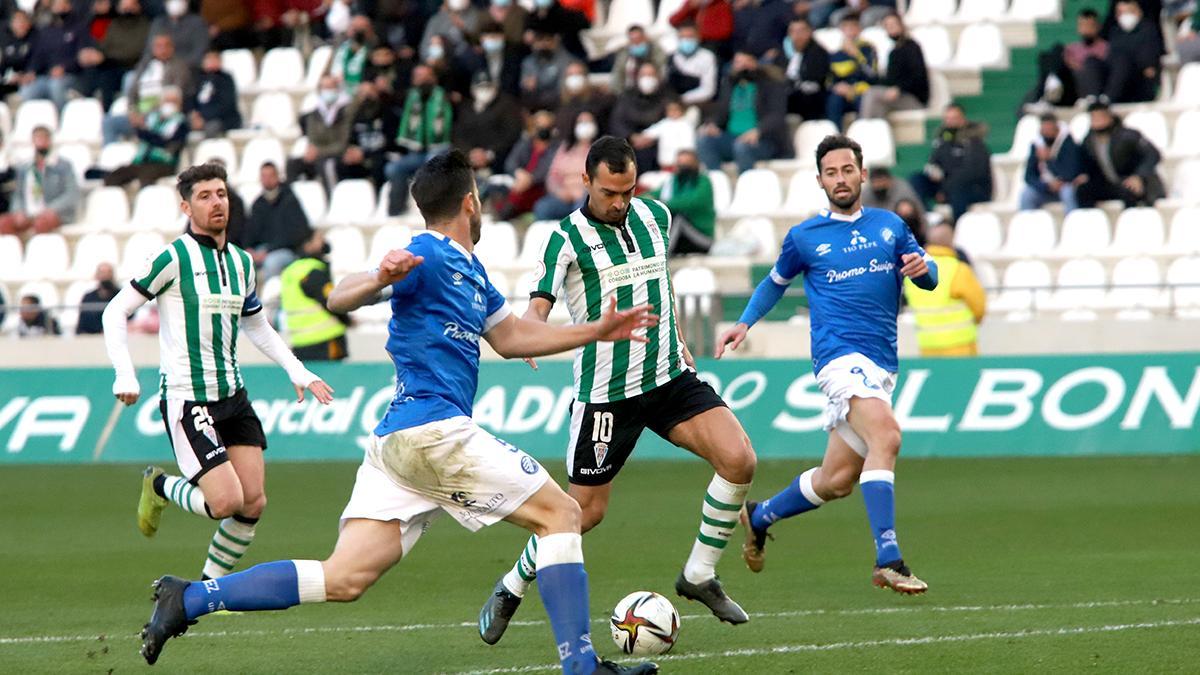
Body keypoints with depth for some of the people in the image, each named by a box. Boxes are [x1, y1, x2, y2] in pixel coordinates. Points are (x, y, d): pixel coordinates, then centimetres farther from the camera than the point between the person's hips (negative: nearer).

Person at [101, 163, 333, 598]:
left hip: (232, 395, 7)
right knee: (226, 501, -15)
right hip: (186, 399, -7)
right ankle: (160, 488, 15)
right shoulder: (174, 259, -9)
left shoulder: (241, 262, 12)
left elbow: (256, 325, 27)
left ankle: (210, 587, 17)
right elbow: (115, 312, -6)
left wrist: (297, 371, 17)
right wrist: (124, 377, -14)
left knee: (253, 503, -1)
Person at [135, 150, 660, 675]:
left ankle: (187, 599, -3)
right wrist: (380, 279, -40)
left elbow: (510, 337, 35)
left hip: (396, 443, 9)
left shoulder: (469, 269, 22)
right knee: (560, 514, -1)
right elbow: (339, 299, -18)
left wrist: (597, 332, 33)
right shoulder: (427, 255, -7)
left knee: (343, 580, 0)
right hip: (434, 429, -9)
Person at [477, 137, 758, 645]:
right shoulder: (567, 238, -10)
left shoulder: (656, 217, 7)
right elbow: (537, 307, -18)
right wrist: (532, 330, -40)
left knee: (739, 459, -15)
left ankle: (699, 575, 2)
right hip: (604, 393, -5)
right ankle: (511, 588, 25)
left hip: (669, 376, 5)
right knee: (586, 511, 0)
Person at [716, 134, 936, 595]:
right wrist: (744, 323, 10)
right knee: (886, 435, -30)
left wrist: (923, 267, -8)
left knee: (837, 480, 8)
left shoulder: (890, 226, 13)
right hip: (840, 354, -5)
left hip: (882, 366, 5)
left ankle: (760, 517, 35)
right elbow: (776, 281, 22)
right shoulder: (805, 237, 7)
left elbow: (929, 276, 15)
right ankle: (888, 560, -36)